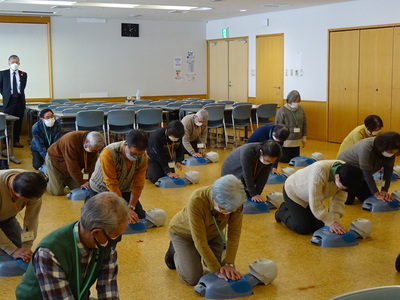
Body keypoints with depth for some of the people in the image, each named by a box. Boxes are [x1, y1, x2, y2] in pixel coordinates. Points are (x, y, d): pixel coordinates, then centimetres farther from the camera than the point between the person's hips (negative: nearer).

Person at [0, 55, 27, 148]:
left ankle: (16, 141, 14)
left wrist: (20, 94, 11)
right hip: (9, 100, -2)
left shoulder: (23, 74, 6)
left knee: (18, 122, 5)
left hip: (20, 100, 2)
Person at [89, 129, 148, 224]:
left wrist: (131, 207, -21)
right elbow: (111, 185, -33)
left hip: (124, 190, 4)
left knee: (140, 217, -5)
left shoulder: (143, 157, -21)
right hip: (100, 189, -4)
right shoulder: (108, 154, -35)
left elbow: (138, 184, -16)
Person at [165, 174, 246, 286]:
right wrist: (217, 270, -29)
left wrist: (229, 264, -26)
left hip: (213, 232, 4)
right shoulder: (196, 201, -42)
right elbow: (200, 241, -35)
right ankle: (175, 252, 19)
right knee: (193, 278, -8)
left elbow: (234, 232, -21)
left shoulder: (236, 199, -31)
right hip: (184, 233, -4)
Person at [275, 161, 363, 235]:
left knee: (318, 226, 1)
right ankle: (283, 211, 16)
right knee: (303, 229, -10)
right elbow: (315, 204, -38)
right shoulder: (319, 171, -43)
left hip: (313, 195, 6)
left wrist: (335, 221, -27)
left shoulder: (345, 171, -24)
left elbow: (339, 201, -15)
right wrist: (331, 222, -33)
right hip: (293, 192, -6)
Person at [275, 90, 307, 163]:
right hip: (285, 141, -5)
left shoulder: (301, 109, 3)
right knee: (285, 160, 3)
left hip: (297, 141, 5)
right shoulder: (282, 111, -13)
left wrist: (304, 138, 12)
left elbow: (304, 124, 11)